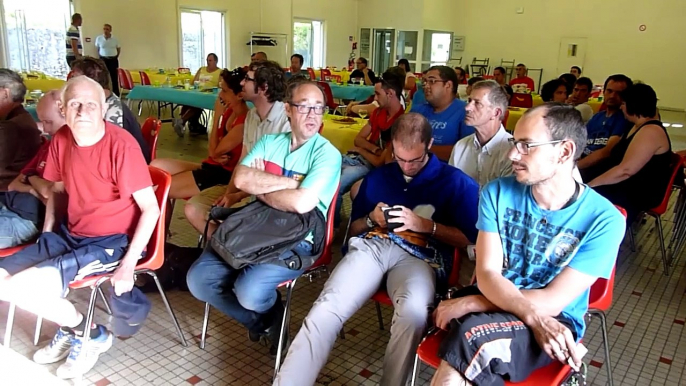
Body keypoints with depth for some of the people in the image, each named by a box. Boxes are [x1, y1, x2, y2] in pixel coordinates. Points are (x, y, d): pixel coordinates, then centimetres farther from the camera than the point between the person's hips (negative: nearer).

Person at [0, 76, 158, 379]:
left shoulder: (121, 144, -20)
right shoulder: (61, 140, 2)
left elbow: (150, 209, -20)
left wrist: (127, 265, -22)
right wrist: (46, 235, 9)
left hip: (112, 242, -8)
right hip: (70, 235, 8)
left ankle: (92, 334, 5)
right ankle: (68, 328, 19)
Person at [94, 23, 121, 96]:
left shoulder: (115, 39, -2)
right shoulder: (99, 38, -1)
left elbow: (118, 49, 11)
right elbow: (97, 49, 11)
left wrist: (116, 57, 6)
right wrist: (100, 57, 4)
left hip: (113, 60, 0)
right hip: (103, 60, 0)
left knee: (114, 78, -1)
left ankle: (116, 94, 4)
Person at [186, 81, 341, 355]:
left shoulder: (327, 153, -8)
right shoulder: (269, 142, 10)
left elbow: (302, 203, -22)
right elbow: (241, 178, -8)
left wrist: (259, 187, -7)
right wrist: (290, 182, -15)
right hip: (252, 230, 6)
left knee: (250, 290, -28)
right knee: (198, 280, -7)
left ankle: (273, 313, 10)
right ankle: (261, 321, 14)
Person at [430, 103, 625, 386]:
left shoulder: (604, 220, -12)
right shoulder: (498, 192, -3)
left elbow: (552, 301, -15)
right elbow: (487, 275, -8)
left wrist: (468, 303, -16)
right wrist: (534, 316, -26)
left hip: (554, 321, -3)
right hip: (492, 303, 4)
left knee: (472, 336, -32)